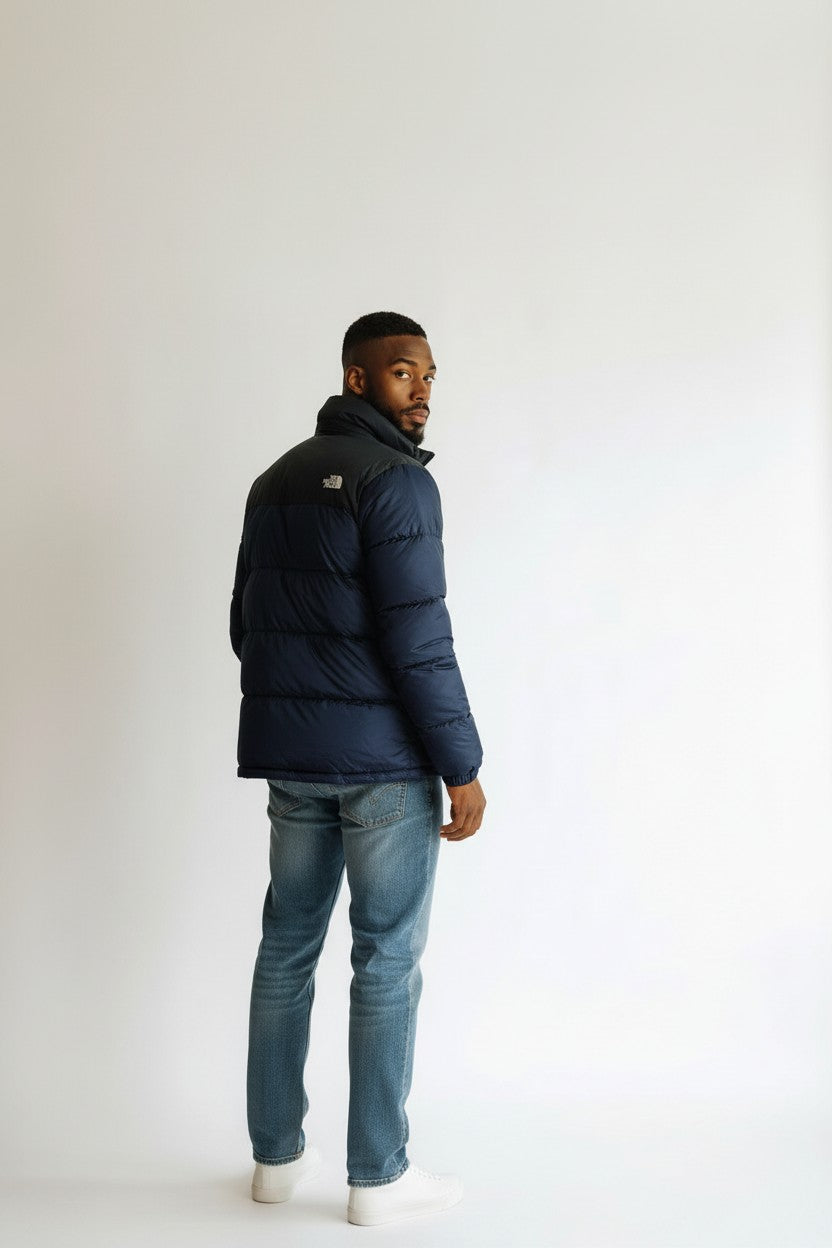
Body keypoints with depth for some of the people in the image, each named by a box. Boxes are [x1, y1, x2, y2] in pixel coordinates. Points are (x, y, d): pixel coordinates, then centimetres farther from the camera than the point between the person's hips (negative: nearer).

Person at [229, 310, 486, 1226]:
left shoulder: (275, 480, 13)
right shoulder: (396, 480, -13)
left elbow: (244, 621, 15)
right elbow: (417, 641, -18)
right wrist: (463, 767, -12)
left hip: (289, 758, 8)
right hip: (383, 759, -7)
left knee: (286, 946, 13)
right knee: (387, 960, 2)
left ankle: (276, 1156, 24)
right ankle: (378, 1178, 11)